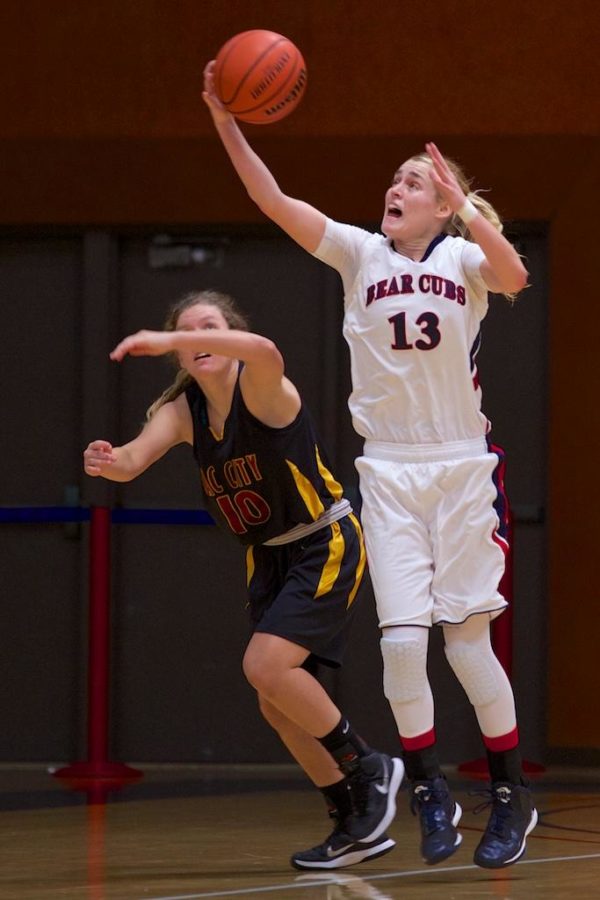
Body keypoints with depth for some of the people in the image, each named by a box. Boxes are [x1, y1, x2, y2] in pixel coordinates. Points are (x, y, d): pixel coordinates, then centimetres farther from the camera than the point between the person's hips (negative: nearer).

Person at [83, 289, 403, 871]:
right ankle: (356, 825, 20)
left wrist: (164, 340, -55)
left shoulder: (260, 390, -20)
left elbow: (264, 351, -46)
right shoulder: (183, 411, -1)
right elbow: (134, 459, -19)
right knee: (277, 703, 7)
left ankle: (366, 768, -4)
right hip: (269, 557, 8)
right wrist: (110, 462, -44)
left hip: (326, 545, -8)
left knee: (266, 666, -23)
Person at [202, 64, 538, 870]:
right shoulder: (360, 253, 4)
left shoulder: (465, 258, -1)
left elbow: (513, 277, -25)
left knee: (467, 639, -1)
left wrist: (469, 211, -40)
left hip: (463, 469, -2)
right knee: (401, 642, -7)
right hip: (389, 472, 2)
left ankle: (511, 797, 16)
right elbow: (275, 202, -7)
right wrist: (226, 124, -19)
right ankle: (432, 795, 12)